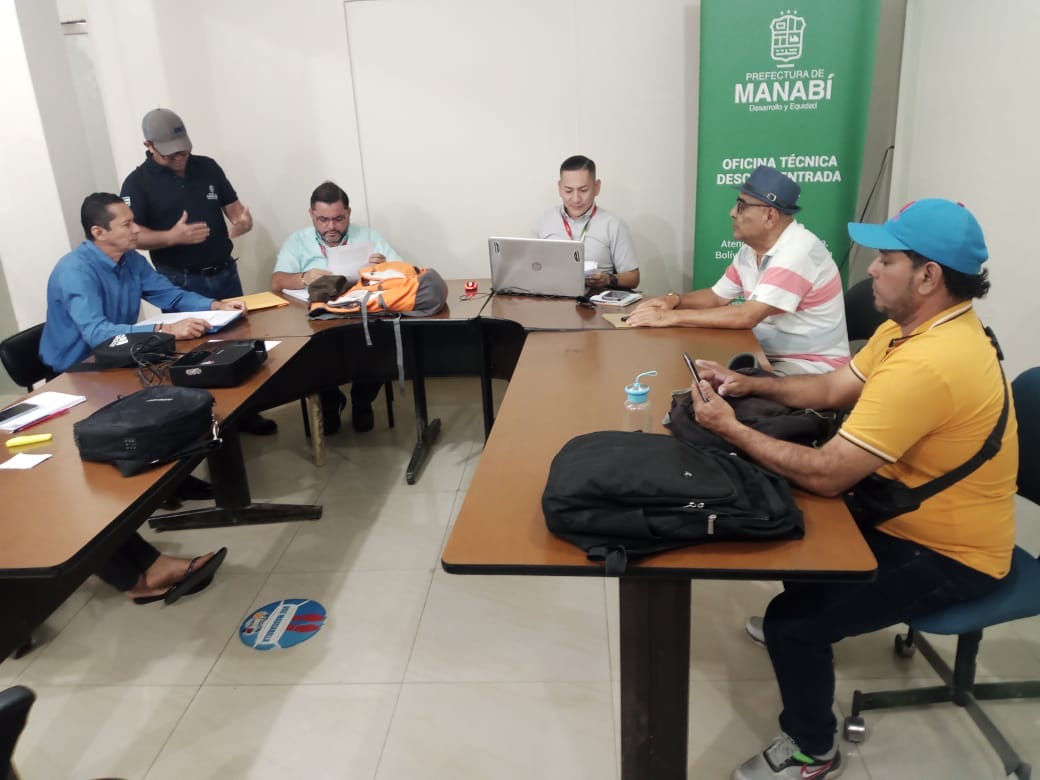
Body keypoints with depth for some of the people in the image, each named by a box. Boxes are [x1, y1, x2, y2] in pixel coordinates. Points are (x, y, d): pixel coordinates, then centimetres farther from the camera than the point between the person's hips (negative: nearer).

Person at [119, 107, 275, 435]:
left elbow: (233, 206, 10)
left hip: (225, 273, 4)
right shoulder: (138, 183, -6)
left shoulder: (207, 167, 7)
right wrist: (172, 237, -31)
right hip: (180, 282, -4)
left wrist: (244, 220, -14)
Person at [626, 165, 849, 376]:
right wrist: (674, 300, -8)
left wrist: (672, 317, -26)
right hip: (768, 356, 8)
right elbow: (716, 297, 13)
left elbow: (747, 316, -29)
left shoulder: (798, 251, -23)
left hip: (812, 366, -8)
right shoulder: (751, 248, 4)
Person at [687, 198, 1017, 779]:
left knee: (791, 623, -17)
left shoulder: (926, 366, -35)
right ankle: (813, 647, 42)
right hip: (911, 514, 10)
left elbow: (825, 475, -33)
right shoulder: (916, 324, -1)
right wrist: (749, 385, -5)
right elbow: (832, 389, 8)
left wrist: (731, 429, -23)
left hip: (948, 556, -10)